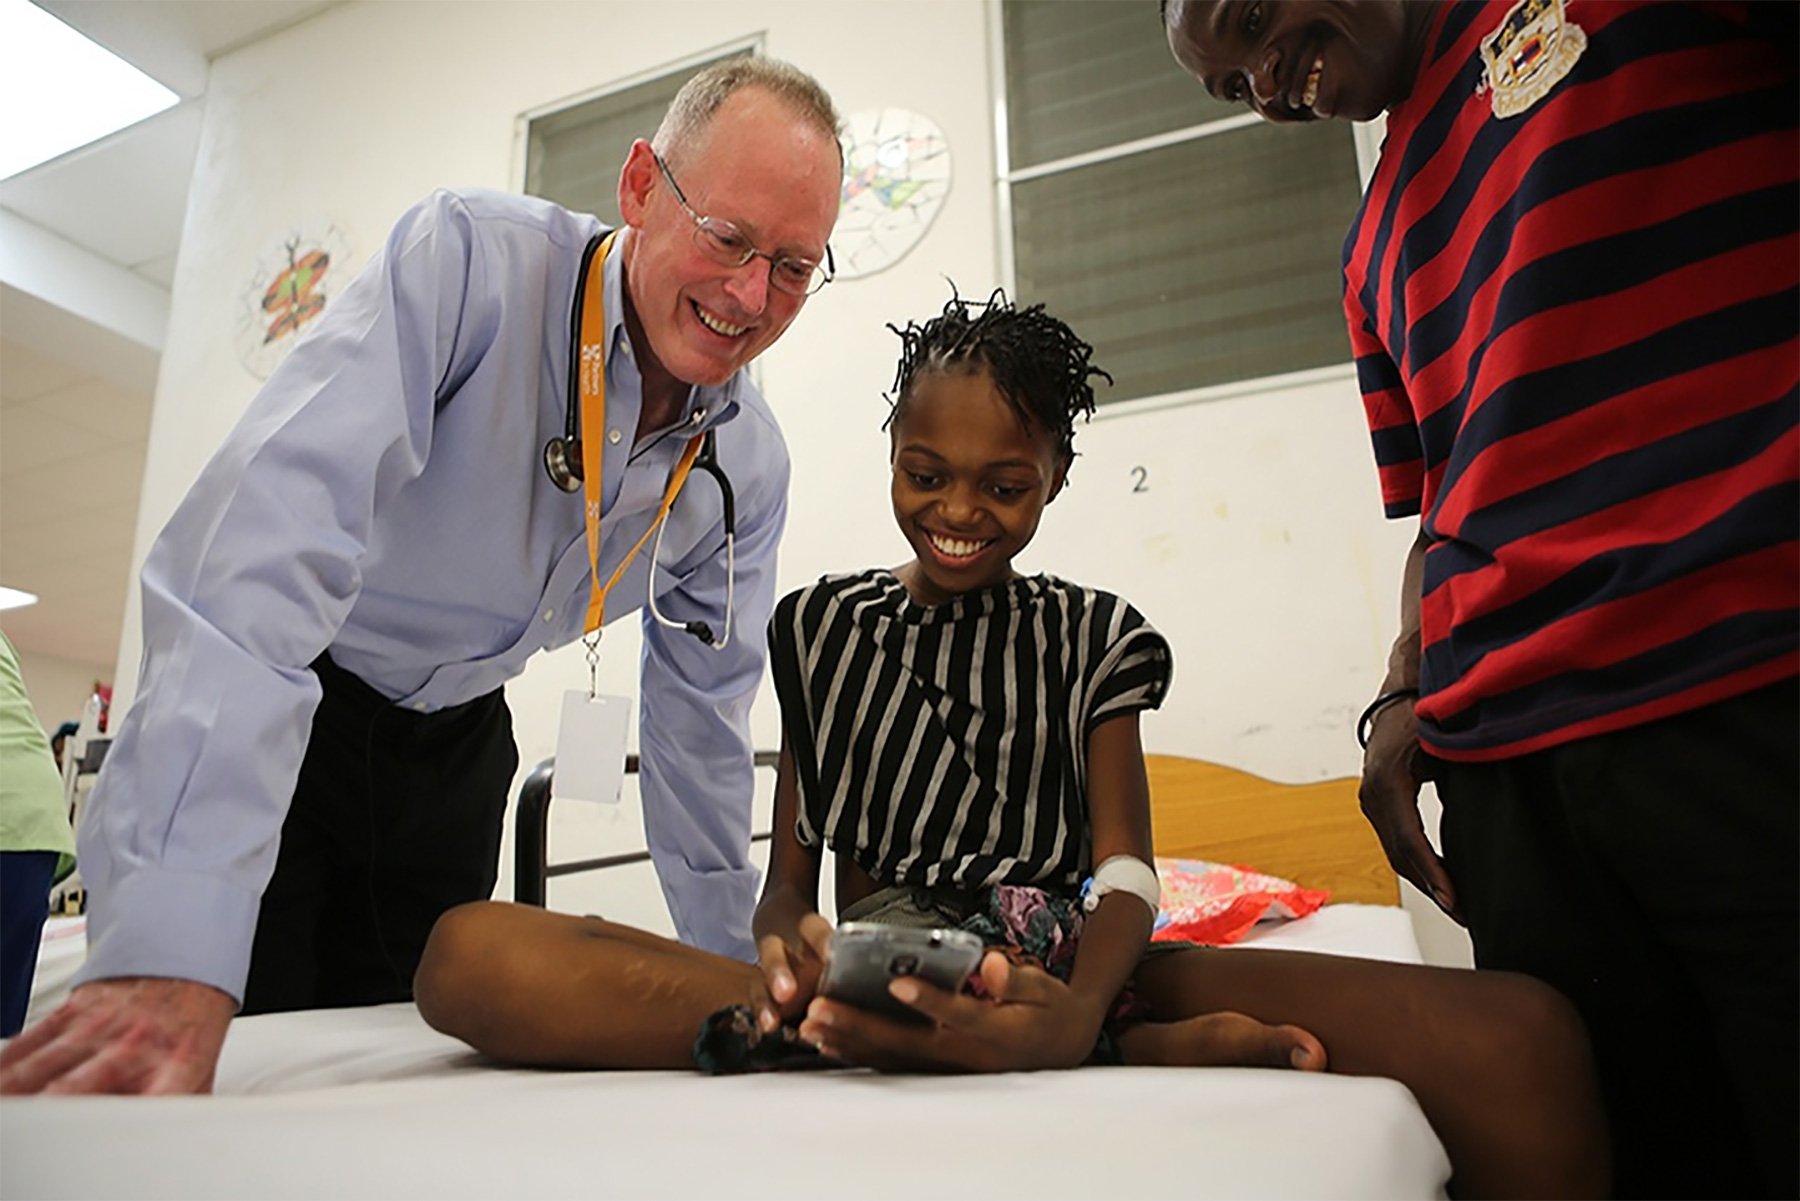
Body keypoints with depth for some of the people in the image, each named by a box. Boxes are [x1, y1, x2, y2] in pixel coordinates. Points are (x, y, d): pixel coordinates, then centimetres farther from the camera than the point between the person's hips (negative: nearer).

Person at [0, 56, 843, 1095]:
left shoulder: (750, 467, -9)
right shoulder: (469, 264, -26)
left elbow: (699, 721, 0)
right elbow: (270, 546, -37)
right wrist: (171, 950, -45)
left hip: (455, 749, 5)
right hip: (247, 721, -4)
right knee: (230, 1063, -2)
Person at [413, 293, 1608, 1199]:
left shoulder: (1095, 635, 16)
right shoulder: (820, 624, 18)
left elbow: (1126, 869, 3)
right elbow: (791, 868, 13)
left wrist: (1081, 1007, -22)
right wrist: (786, 945, -14)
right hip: (874, 969, 4)